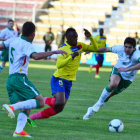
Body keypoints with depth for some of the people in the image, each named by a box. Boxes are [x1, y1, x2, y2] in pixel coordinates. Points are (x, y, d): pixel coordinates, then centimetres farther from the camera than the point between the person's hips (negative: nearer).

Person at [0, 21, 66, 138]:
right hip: (20, 78, -9)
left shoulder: (13, 40, 13)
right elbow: (35, 56, -28)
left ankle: (18, 130, -12)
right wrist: (54, 52, -25)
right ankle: (12, 107, -24)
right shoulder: (27, 45, -10)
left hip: (10, 79, 9)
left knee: (26, 108, 8)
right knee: (40, 102, -13)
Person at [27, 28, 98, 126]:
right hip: (59, 79, -7)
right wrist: (71, 57, -36)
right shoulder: (63, 49, -15)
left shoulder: (80, 46, 6)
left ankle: (32, 118, 11)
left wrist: (90, 37, -7)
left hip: (69, 82, 7)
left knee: (59, 108, 3)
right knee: (59, 102, -31)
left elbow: (95, 49, 9)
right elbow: (59, 65, -26)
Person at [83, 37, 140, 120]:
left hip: (128, 78, -1)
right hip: (117, 70, 1)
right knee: (113, 84, -33)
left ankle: (93, 109, 29)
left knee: (109, 95, 8)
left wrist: (127, 69, -58)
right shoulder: (120, 48, -17)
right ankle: (99, 103, -16)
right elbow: (106, 49, 0)